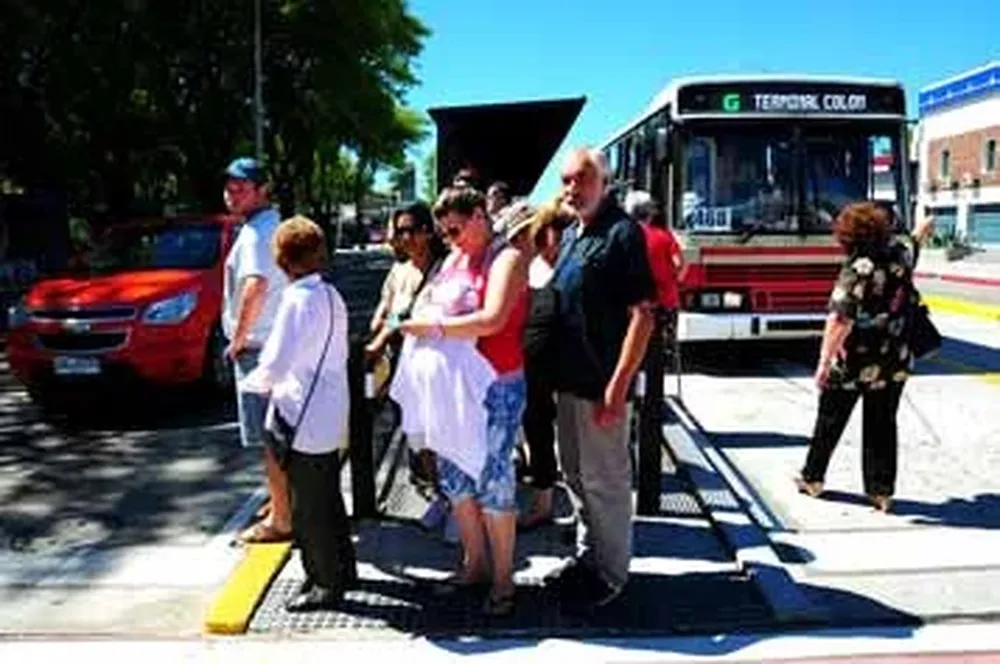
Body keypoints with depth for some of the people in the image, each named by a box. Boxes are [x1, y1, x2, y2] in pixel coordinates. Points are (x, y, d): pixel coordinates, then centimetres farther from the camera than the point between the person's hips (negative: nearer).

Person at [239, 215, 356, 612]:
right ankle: (342, 570, 33)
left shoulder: (298, 301, -20)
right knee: (328, 500, 21)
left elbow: (277, 363, -23)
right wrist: (274, 379, 12)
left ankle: (326, 584, 14)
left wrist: (253, 383, -3)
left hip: (304, 422, -9)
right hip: (330, 419, 9)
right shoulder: (331, 295, 7)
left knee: (308, 509, 4)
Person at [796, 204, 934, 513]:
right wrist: (924, 230, 49)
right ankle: (882, 491, 15)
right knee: (882, 424, 13)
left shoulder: (857, 270, -20)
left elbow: (840, 320, -28)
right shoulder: (900, 252, -1)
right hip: (894, 362, 5)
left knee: (830, 420, 13)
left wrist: (824, 362, -27)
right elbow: (914, 242, 25)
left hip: (853, 362, -5)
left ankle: (812, 478, 27)